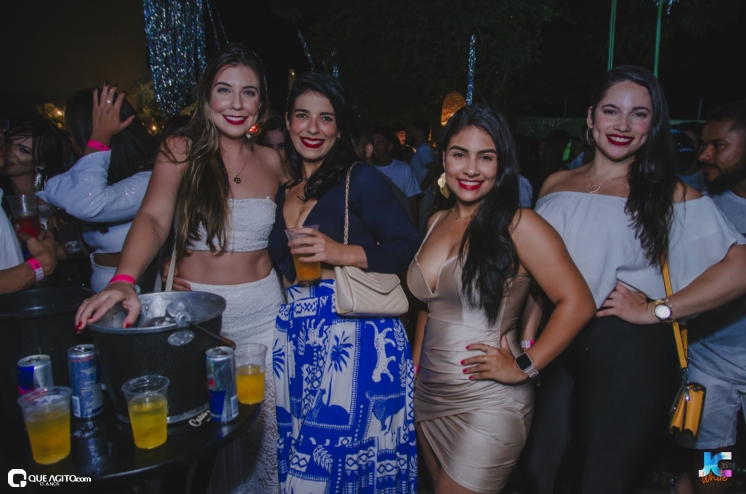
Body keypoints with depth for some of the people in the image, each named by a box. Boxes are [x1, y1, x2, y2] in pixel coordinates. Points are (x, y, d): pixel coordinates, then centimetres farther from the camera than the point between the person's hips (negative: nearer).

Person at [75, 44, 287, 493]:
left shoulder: (272, 161, 5)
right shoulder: (181, 151, -3)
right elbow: (153, 219, -16)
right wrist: (125, 280, -32)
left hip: (263, 312, 2)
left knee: (266, 425, 10)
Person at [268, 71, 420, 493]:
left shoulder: (361, 180, -3)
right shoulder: (283, 192, 15)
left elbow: (410, 247, -8)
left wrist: (344, 253, -19)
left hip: (356, 337, -5)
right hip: (297, 339, 6)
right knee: (299, 458, 8)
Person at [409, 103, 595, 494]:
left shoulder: (518, 224, -14)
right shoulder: (437, 222, 5)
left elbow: (577, 303, -19)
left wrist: (522, 367, -18)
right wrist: (414, 367, 11)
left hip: (486, 405, -6)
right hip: (429, 396, 7)